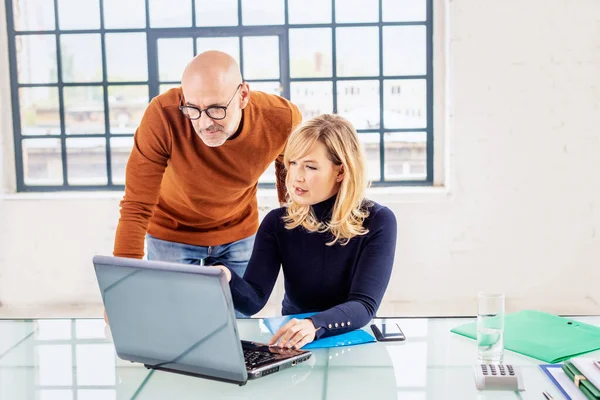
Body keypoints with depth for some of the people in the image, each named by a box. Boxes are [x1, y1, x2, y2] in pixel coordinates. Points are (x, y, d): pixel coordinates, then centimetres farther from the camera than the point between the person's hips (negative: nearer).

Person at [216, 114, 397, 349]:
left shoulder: (377, 222, -10)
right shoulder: (278, 223, -3)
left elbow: (364, 305, -20)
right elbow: (254, 299, -13)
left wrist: (315, 325, -39)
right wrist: (228, 282, -36)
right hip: (292, 347, 2)